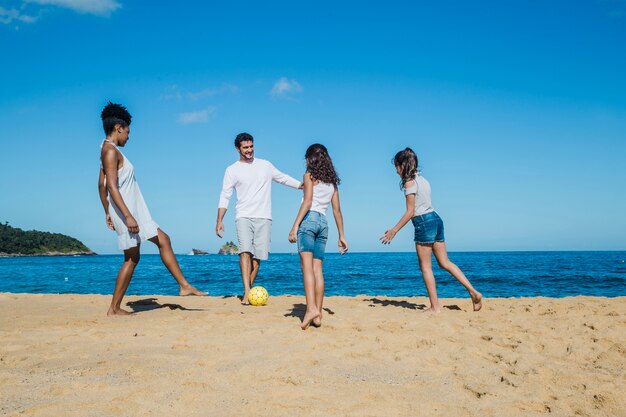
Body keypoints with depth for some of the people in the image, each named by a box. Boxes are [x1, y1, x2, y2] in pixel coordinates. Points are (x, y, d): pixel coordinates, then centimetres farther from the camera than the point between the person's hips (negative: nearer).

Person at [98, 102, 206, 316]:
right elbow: (112, 186, -23)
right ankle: (114, 309, 5)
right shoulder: (111, 150, -14)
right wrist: (127, 216, -26)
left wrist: (108, 212, 22)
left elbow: (102, 185, 20)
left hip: (133, 211, 10)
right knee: (131, 259, -3)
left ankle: (184, 285, 13)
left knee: (163, 240, 11)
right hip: (126, 212, -10)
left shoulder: (109, 150, 16)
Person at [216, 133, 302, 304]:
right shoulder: (232, 170, 7)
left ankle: (248, 291, 10)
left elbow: (283, 178, 25)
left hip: (263, 217, 2)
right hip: (244, 217, -2)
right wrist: (219, 221, -4)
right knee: (245, 251, -21)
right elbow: (224, 196, 5)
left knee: (257, 256, -1)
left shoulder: (266, 165, 13)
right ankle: (247, 293, -27)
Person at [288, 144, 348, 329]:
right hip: (323, 223, 6)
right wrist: (341, 236, 18)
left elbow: (307, 201, -10)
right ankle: (317, 314, -1)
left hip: (309, 219, -6)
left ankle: (311, 308, -27)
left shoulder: (310, 175, 3)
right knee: (317, 269, 3)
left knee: (307, 265, -13)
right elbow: (337, 210, 17)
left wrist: (295, 226, -14)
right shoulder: (332, 181, 20)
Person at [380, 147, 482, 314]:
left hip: (424, 223, -9)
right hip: (435, 219, 9)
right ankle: (473, 292, 6)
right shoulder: (423, 179, 16)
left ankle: (435, 307, 4)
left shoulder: (409, 182, -10)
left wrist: (394, 230, -11)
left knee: (425, 267, 1)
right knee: (444, 263, 12)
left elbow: (410, 212, -14)